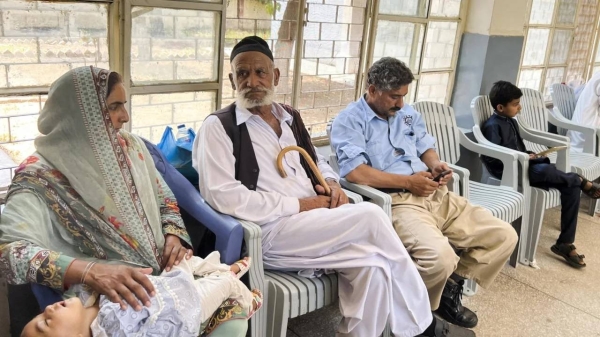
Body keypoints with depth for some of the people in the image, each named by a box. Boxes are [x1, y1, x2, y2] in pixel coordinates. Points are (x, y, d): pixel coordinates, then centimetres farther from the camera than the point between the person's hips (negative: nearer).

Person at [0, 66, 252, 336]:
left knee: (235, 308, -15)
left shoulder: (130, 146, 8)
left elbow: (165, 200, 18)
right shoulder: (40, 176, -11)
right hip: (105, 297, -5)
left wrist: (173, 237, -3)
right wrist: (89, 271, -37)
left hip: (165, 273, 6)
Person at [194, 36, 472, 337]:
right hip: (268, 233, -6)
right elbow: (222, 197, -16)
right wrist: (298, 205, -15)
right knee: (371, 216, -20)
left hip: (313, 226, 7)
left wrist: (331, 184, 4)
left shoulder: (290, 117, 18)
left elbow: (316, 162, 29)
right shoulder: (218, 127, -4)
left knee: (371, 263, -23)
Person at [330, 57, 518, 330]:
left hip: (436, 196, 8)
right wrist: (408, 182, -13)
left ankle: (450, 287, 12)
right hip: (397, 202, -8)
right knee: (440, 256, -34)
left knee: (505, 236, 0)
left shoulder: (408, 113, 22)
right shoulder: (349, 121, -3)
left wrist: (436, 164, -1)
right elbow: (354, 172, -16)